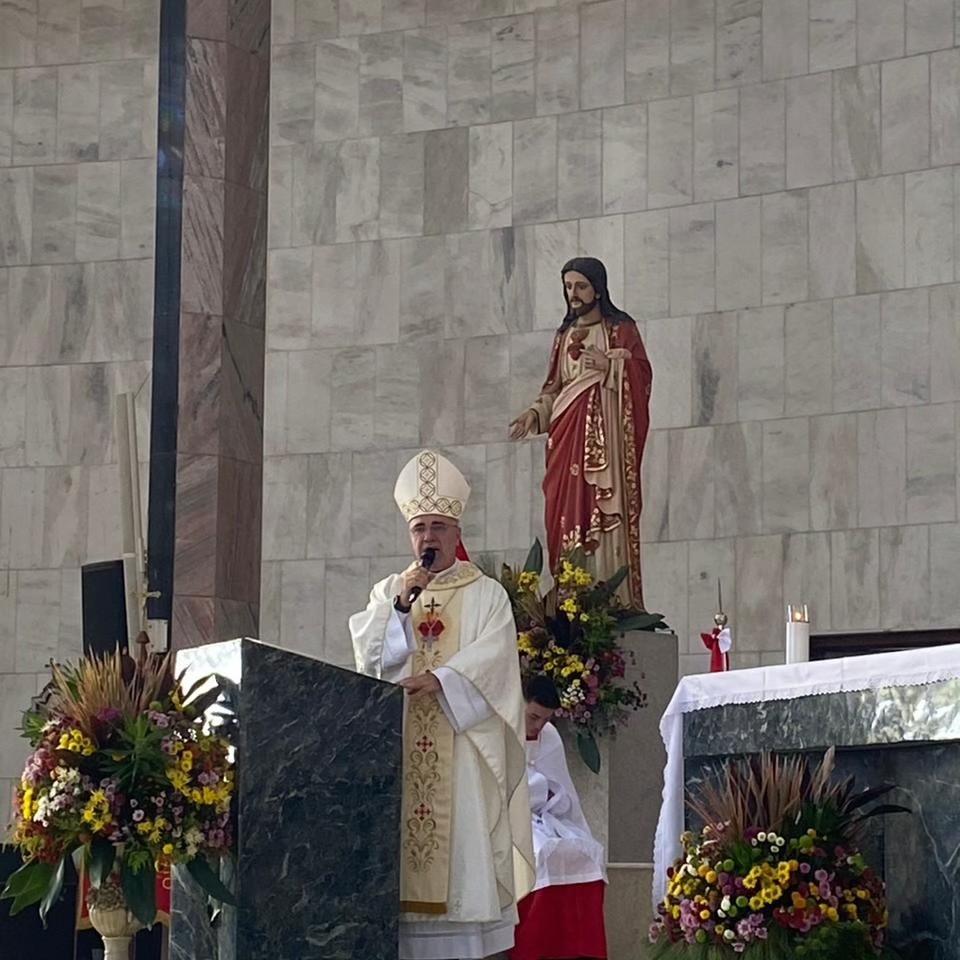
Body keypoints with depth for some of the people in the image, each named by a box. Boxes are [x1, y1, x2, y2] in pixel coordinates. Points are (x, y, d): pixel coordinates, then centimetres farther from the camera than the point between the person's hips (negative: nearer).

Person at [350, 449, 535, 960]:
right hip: (398, 742, 2)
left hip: (463, 741, -2)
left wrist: (439, 679, -21)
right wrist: (402, 602, -7)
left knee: (465, 834, -10)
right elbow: (368, 655, 4)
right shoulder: (388, 592, 17)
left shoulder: (486, 594, 9)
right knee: (399, 839, -6)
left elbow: (492, 655, -7)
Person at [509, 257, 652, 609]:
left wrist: (609, 364, -18)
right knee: (567, 514, -4)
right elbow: (554, 387, 19)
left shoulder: (621, 329, 6)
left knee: (605, 512, -13)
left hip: (606, 436, -5)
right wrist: (535, 413, 3)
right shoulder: (565, 335, 21)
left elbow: (642, 374, -3)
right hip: (568, 434, 5)